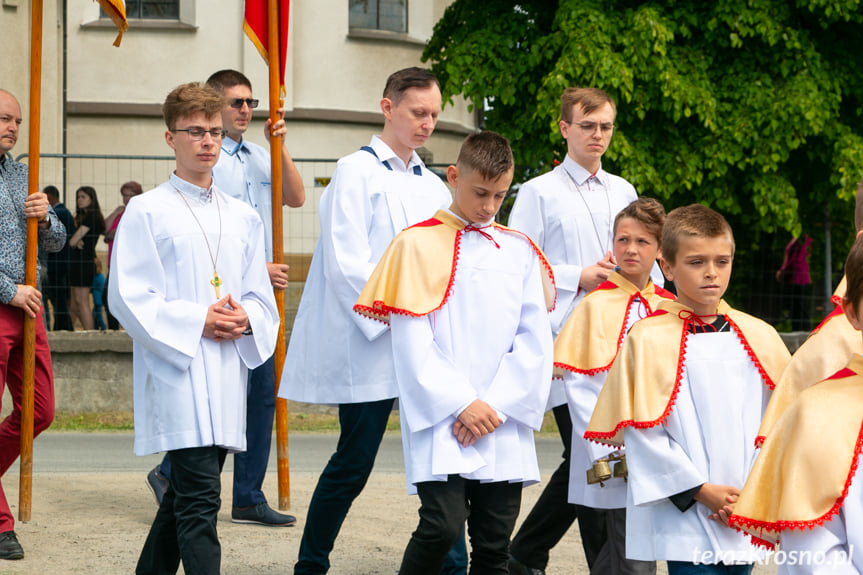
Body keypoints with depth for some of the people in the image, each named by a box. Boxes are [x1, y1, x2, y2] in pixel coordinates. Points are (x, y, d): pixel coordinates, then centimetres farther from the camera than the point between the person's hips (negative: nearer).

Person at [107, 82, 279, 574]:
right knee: (200, 501, -14)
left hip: (228, 369, 6)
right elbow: (128, 297, -7)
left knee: (185, 495, 13)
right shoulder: (148, 212, -1)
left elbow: (261, 295, 17)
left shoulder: (243, 217, 15)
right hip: (176, 369, -6)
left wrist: (247, 321, -5)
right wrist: (197, 322, -15)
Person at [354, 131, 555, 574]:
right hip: (440, 421, -4)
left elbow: (535, 341, 7)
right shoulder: (419, 244, 2)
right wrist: (461, 404, -12)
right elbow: (412, 342, -5)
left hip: (504, 426, 4)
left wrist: (495, 406, -5)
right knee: (443, 524, -18)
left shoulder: (519, 251, 13)